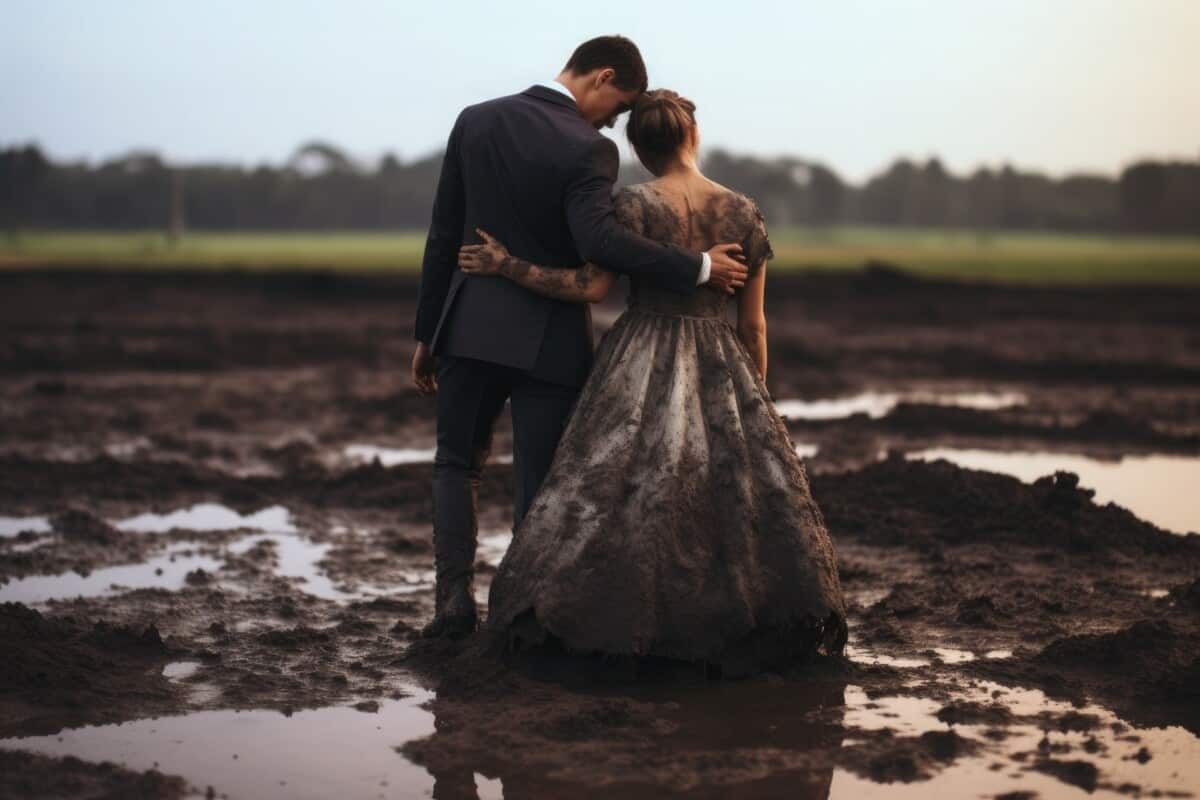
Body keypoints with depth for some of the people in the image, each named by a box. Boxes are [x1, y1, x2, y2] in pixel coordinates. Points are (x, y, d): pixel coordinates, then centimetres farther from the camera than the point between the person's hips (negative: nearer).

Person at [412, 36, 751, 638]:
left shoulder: (475, 121, 1)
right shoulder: (588, 149, -14)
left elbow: (443, 236, 4)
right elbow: (600, 241, -30)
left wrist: (427, 334, 10)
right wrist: (700, 269, -24)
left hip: (470, 328, 4)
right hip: (549, 340, -4)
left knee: (457, 465, 19)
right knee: (538, 488, 8)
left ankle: (455, 598, 7)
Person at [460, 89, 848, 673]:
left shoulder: (634, 203, -9)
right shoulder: (743, 212, 2)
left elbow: (592, 286, -13)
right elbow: (753, 324, 6)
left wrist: (507, 266, -6)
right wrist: (756, 396, 16)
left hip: (641, 365, -2)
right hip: (721, 368, 3)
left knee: (615, 487, 2)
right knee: (744, 487, 9)